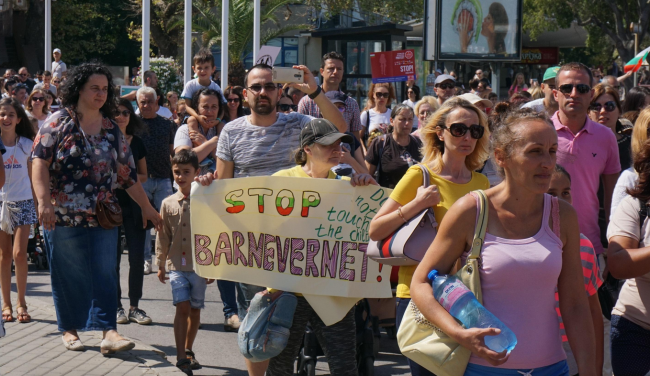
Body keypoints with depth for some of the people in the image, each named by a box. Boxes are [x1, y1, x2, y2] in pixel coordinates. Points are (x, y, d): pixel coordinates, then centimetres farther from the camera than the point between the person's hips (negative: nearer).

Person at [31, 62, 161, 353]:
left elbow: (127, 173, 15)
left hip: (103, 217, 3)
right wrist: (44, 201, -21)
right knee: (68, 275, 5)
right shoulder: (59, 122, -2)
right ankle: (70, 329, 19)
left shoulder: (112, 130, 10)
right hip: (64, 216, -3)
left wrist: (147, 208, 15)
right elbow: (39, 161, -9)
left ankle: (108, 332, -2)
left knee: (105, 274, -2)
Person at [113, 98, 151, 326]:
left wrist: (134, 176, -6)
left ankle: (134, 307, 9)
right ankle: (116, 306, 12)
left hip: (133, 203, 3)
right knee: (113, 257, 2)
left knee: (137, 256, 0)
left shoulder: (137, 143, 9)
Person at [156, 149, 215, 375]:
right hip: (176, 265, 0)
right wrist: (160, 264, 11)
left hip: (199, 265, 0)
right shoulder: (168, 204, 3)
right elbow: (163, 236, 10)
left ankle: (188, 350, 26)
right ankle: (181, 356, -10)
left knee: (195, 310, 9)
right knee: (182, 307, -10)